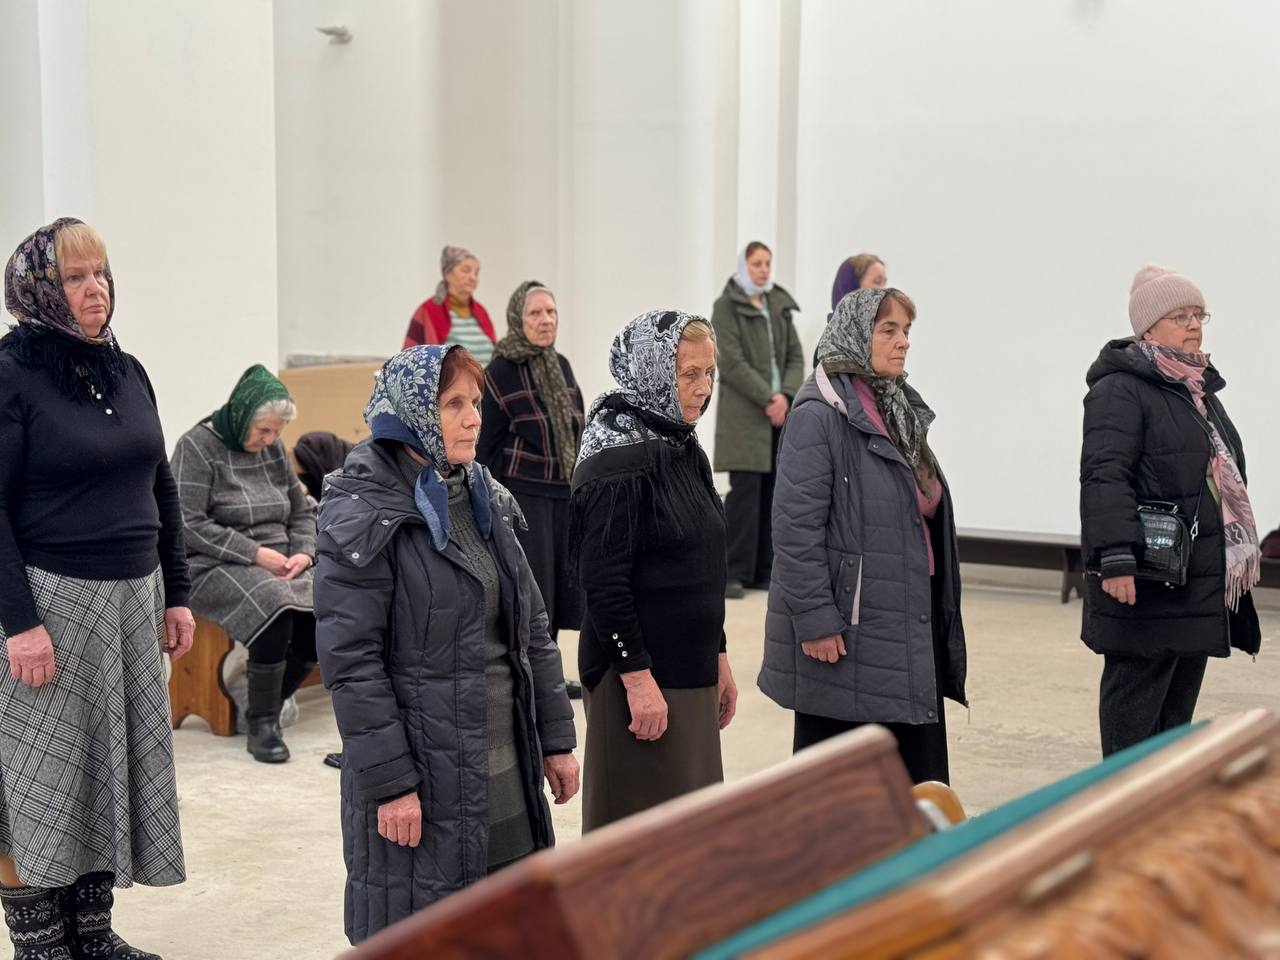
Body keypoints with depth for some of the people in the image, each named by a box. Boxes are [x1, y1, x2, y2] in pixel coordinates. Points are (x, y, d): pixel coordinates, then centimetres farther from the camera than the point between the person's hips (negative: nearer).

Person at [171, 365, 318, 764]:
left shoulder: (273, 448, 14)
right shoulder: (198, 446, -5)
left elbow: (302, 511, 20)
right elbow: (188, 524, -14)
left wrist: (304, 552, -2)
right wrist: (254, 553, -18)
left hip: (278, 564, 6)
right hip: (216, 566, -6)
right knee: (275, 607, -35)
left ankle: (269, 704, -1)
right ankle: (262, 724, -18)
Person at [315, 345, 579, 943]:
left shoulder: (487, 501, 11)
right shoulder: (364, 517, -12)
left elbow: (533, 628, 14)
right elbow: (349, 660, -16)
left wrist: (556, 737, 11)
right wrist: (390, 782, -18)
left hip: (507, 770, 7)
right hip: (424, 778, -7)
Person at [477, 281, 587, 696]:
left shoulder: (561, 366, 11)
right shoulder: (501, 371, -8)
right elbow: (489, 443, -8)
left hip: (565, 492, 7)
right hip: (524, 492, -7)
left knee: (563, 580, 10)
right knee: (532, 583, -4)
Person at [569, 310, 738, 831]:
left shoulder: (684, 451, 12)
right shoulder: (618, 463, -16)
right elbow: (603, 582, -20)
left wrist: (718, 658, 19)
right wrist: (637, 677, -20)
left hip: (689, 669, 9)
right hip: (639, 675, -9)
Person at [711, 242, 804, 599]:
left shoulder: (780, 306, 16)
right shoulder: (727, 306, -1)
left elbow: (796, 356, 11)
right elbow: (732, 361, -10)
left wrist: (786, 395, -6)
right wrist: (766, 399, -14)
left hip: (781, 411, 6)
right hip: (743, 414, -5)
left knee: (773, 492, 4)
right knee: (745, 491, -9)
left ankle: (763, 570, 11)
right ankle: (734, 573, -5)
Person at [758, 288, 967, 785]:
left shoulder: (901, 410, 14)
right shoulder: (818, 417, -13)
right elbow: (795, 527, -17)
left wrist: (941, 609, 19)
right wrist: (814, 620, -20)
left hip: (910, 623, 8)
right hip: (845, 632, -8)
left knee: (919, 774, 10)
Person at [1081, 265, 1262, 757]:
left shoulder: (1201, 391, 21)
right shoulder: (1120, 390, -10)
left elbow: (1226, 478, 29)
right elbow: (1104, 476, -21)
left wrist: (1241, 557, 28)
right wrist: (1116, 558, -30)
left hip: (1201, 583, 9)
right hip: (1146, 584, -9)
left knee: (1179, 706, 14)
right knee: (1134, 709, -4)